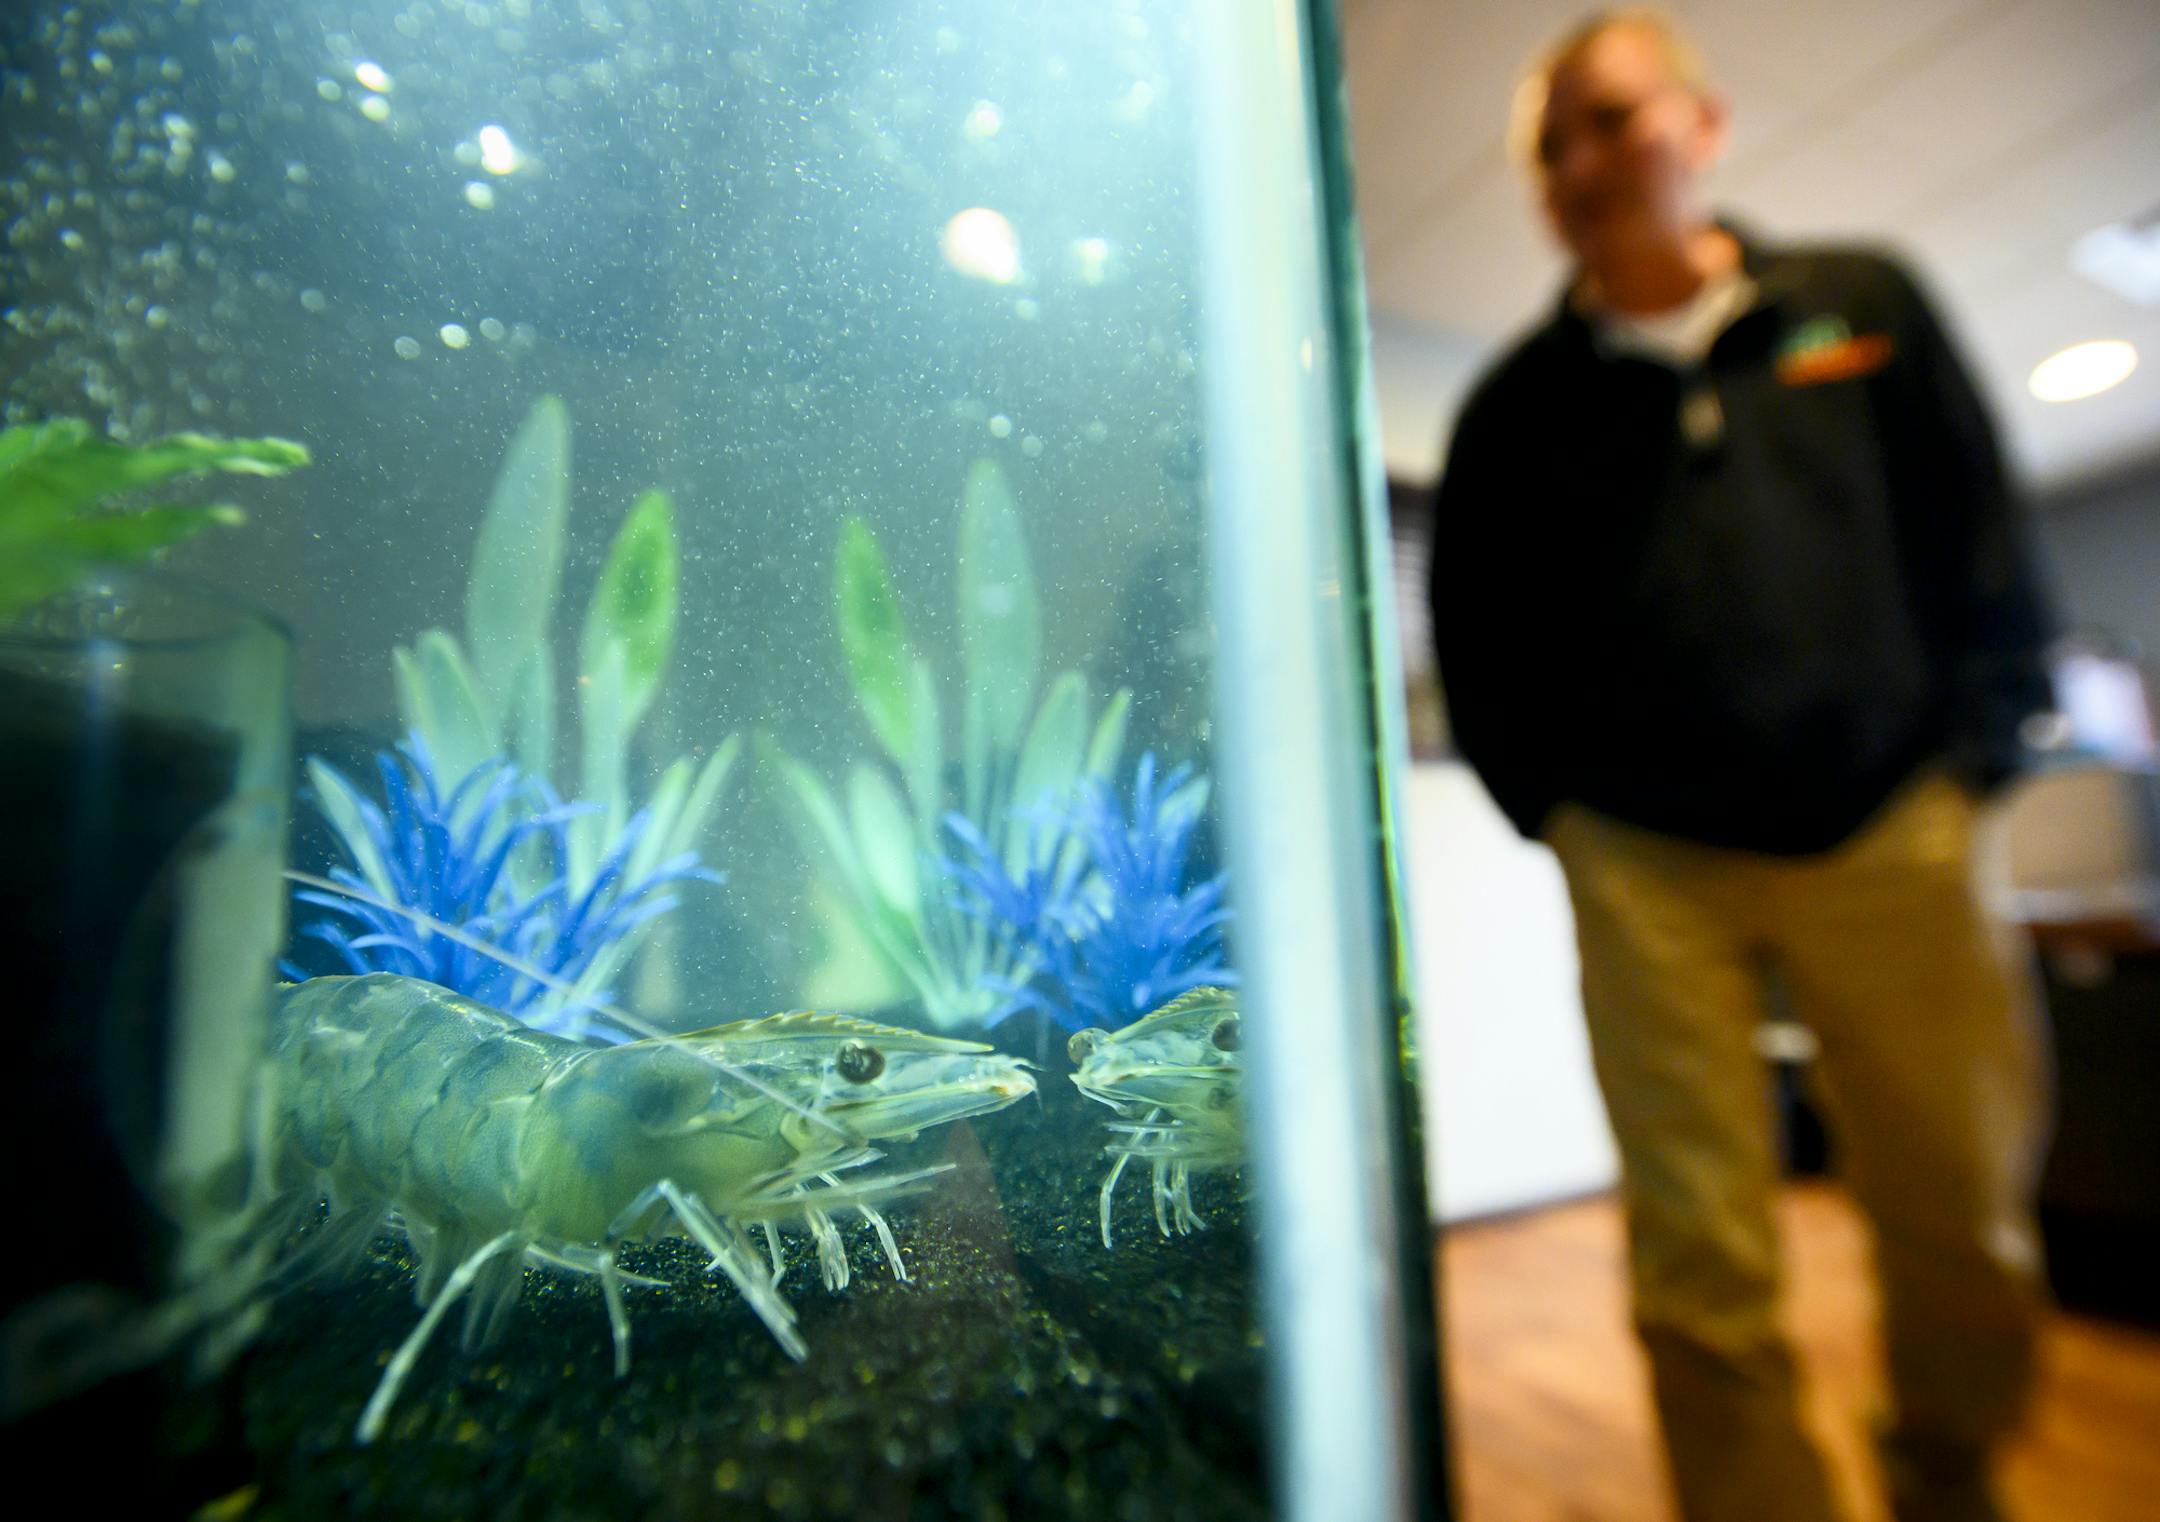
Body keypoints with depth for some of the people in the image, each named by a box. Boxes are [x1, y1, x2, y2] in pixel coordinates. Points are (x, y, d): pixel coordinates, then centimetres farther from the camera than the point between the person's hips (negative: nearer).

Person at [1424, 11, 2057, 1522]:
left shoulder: (1864, 303, 12)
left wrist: (1975, 752, 2)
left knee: (1970, 1228, 12)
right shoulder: (1517, 404, 8)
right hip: (1646, 865, -1)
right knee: (1702, 1273, -1)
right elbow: (1471, 632, 8)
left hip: (1895, 835, 2)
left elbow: (1984, 542, 11)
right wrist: (1550, 803, 2)